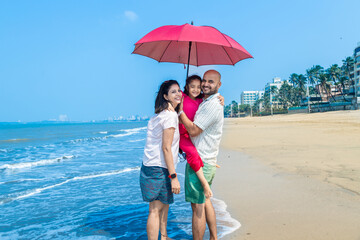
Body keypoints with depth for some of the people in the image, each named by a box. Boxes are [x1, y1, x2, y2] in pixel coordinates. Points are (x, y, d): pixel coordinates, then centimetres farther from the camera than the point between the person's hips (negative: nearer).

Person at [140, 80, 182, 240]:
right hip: (158, 169, -10)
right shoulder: (170, 115, -16)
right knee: (155, 210, -3)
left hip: (151, 166, 10)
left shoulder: (161, 114, 13)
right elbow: (166, 148, -20)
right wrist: (173, 177, -20)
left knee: (165, 203, 23)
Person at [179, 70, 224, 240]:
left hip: (200, 162, -11)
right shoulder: (205, 102, 14)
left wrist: (180, 110, -14)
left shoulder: (213, 105, -18)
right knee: (204, 200, 21)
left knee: (197, 206, -1)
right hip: (208, 162, 11)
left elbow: (193, 130, -20)